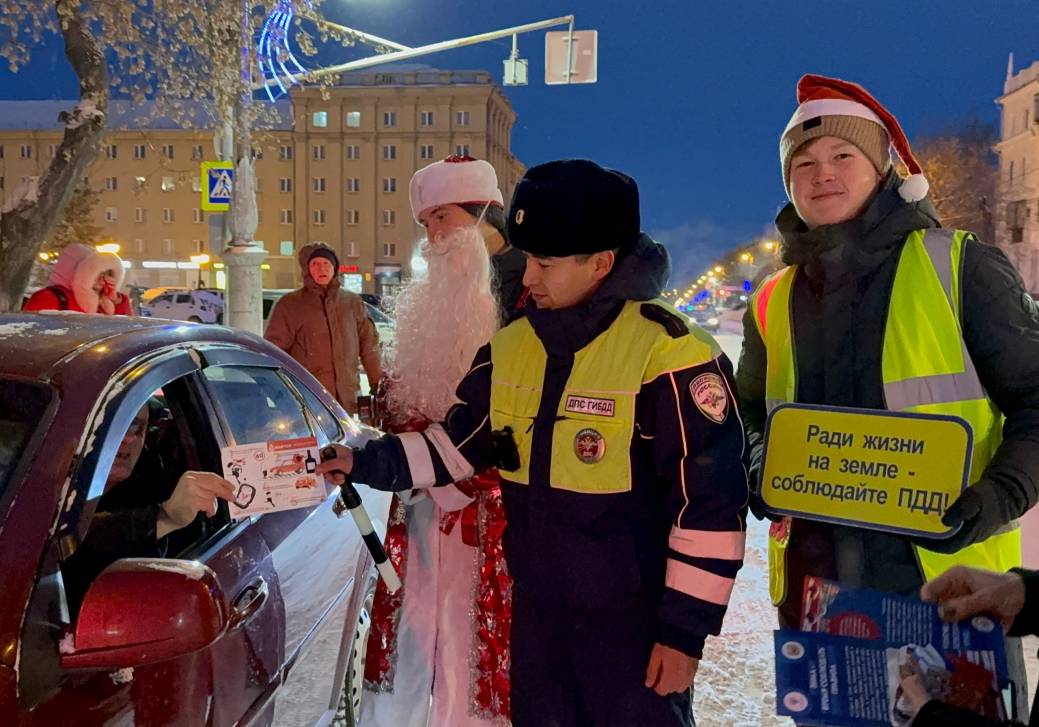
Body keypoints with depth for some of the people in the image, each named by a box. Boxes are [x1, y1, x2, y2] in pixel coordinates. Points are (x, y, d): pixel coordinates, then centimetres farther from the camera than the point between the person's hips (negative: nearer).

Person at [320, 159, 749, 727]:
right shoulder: (511, 347, 2)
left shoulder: (670, 355, -19)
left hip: (635, 620, -6)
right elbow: (459, 443, 12)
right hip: (536, 609, 7)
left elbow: (711, 505, -17)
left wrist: (686, 630, -14)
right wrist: (367, 463, 0)